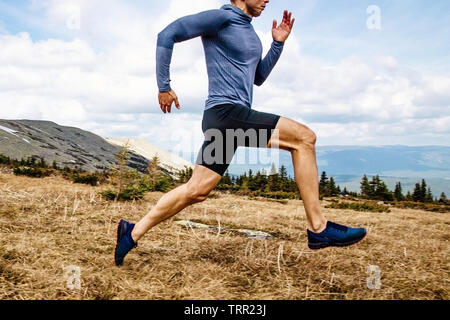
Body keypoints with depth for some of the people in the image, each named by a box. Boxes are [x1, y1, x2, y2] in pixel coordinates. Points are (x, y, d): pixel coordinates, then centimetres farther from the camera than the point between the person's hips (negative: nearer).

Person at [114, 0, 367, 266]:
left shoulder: (248, 28, 22)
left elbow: (258, 78, 28)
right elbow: (167, 35, -7)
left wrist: (278, 44, 17)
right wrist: (164, 86, -8)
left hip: (230, 121, 9)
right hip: (226, 112, -9)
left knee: (197, 191, 8)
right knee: (304, 137, -12)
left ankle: (133, 233, 17)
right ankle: (319, 229, -8)